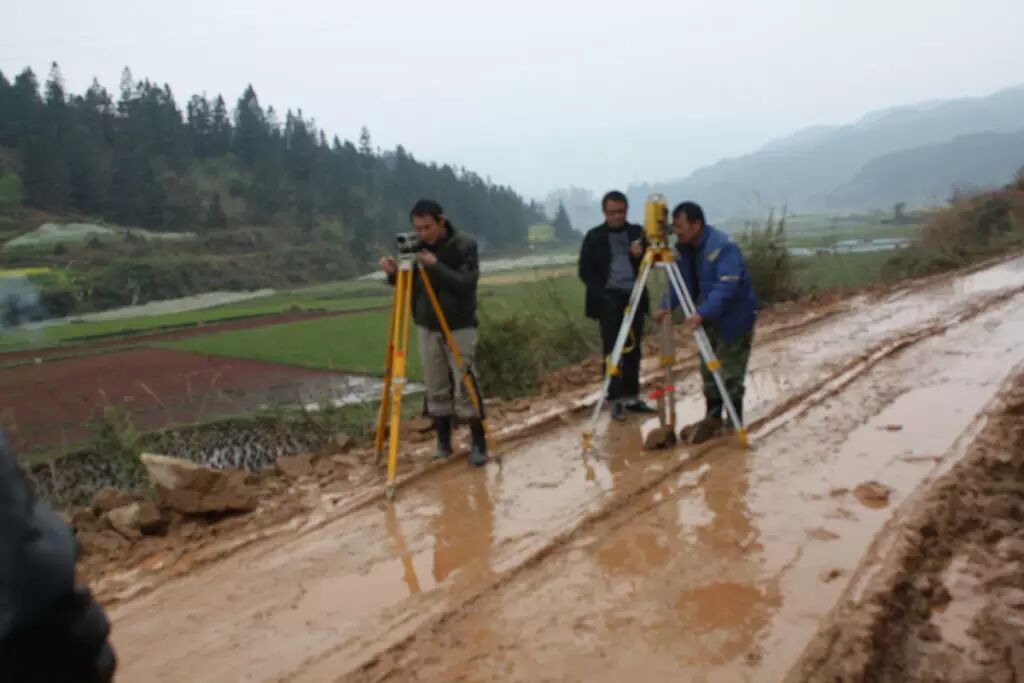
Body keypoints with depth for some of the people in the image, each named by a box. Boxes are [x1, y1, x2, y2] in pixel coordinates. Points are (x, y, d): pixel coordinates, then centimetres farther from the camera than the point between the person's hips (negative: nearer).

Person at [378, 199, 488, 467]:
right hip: (427, 328, 4)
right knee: (436, 388, 4)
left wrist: (435, 266, -31)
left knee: (464, 385, -7)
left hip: (459, 327, -4)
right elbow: (411, 287, 6)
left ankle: (479, 444, 3)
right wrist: (395, 274, -15)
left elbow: (466, 284, -21)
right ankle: (443, 443, 16)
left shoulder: (464, 246, -10)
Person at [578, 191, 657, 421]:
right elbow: (585, 270, 1)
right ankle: (615, 399, -4)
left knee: (633, 350, 6)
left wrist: (640, 255, -14)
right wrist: (599, 292, -12)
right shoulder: (594, 236, 4)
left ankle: (632, 397, 14)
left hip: (635, 296, 3)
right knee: (612, 349, -7)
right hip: (609, 297, -3)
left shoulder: (638, 233, 11)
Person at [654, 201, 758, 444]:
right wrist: (666, 306, -12)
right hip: (710, 319, 8)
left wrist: (702, 313, -44)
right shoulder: (683, 248, -2)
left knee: (730, 373, -3)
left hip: (734, 318, -8)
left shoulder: (723, 247, -27)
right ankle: (713, 418, 24)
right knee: (709, 370, 13)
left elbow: (726, 286, -35)